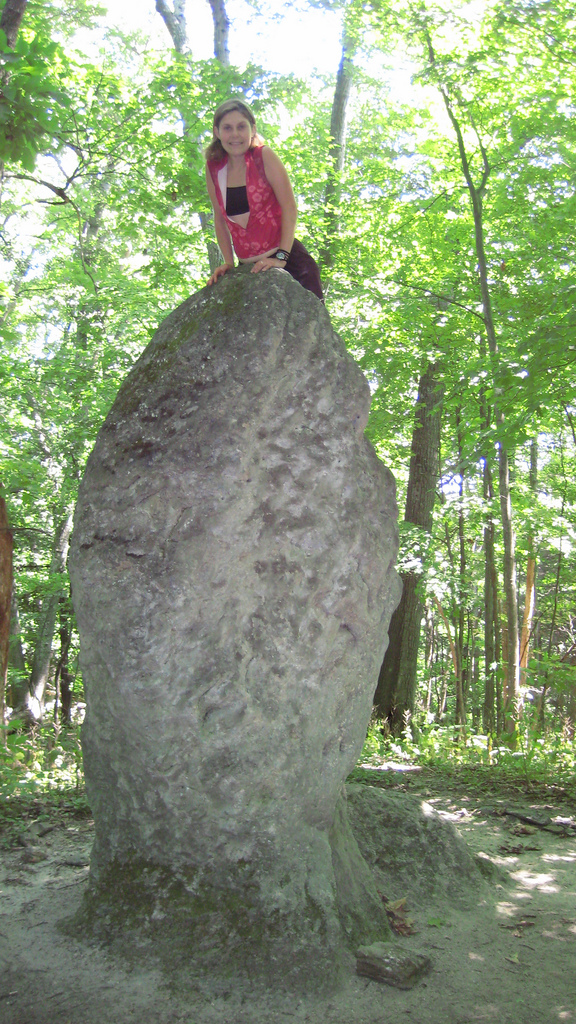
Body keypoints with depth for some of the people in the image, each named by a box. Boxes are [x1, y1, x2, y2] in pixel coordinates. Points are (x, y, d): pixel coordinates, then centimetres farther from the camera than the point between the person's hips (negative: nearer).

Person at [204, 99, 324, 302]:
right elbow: (220, 218, 11)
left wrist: (281, 257, -16)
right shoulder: (213, 168, 4)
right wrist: (228, 262, 3)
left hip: (288, 260, -3)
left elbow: (289, 208, -9)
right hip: (249, 268, 4)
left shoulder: (264, 157, -6)